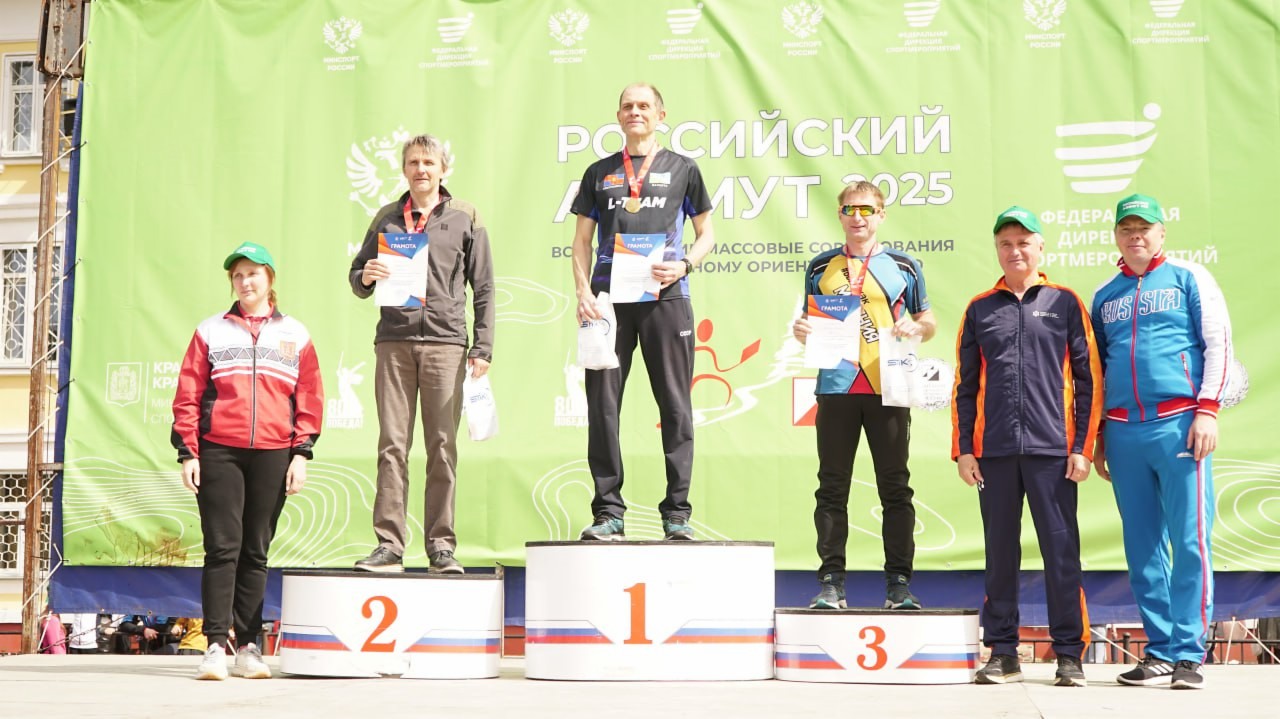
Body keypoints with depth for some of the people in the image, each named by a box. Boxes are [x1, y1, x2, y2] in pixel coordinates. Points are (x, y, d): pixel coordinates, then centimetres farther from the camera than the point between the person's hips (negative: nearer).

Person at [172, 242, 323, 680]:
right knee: (222, 547, -6)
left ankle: (248, 646, 10)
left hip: (273, 455, 1)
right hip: (218, 452, -1)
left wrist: (302, 454, 1)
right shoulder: (211, 332, 11)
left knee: (256, 551, 5)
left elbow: (309, 399, 10)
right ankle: (216, 646, -4)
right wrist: (188, 452, -1)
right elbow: (188, 396, 7)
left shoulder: (295, 336, 13)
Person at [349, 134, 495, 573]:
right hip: (394, 340, 2)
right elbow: (357, 279, 18)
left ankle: (441, 545, 6)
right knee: (392, 445, -1)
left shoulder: (464, 218, 10)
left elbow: (483, 287, 8)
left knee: (442, 447, 0)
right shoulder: (386, 219, 15)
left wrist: (483, 348, 1)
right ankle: (389, 545, 1)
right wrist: (366, 277, -6)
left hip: (445, 342, -1)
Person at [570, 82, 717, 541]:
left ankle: (677, 513, 6)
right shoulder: (600, 173, 15)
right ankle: (608, 512, 5)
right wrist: (583, 291, -2)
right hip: (608, 298, 1)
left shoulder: (682, 169, 11)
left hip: (665, 297, -1)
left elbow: (706, 234, 14)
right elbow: (582, 240, 13)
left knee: (675, 406, -1)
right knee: (602, 404, -1)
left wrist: (684, 266, -6)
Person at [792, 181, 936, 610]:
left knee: (895, 488, 2)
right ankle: (831, 582, 8)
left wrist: (916, 327, -8)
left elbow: (928, 323, 14)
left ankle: (898, 584, 8)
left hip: (888, 388, -1)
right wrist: (801, 332, -3)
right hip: (836, 388, 1)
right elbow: (812, 323, 19)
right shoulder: (821, 268, 12)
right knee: (832, 488, 2)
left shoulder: (903, 267, 9)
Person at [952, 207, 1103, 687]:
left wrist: (1084, 446, -3)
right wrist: (962, 449, 5)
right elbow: (965, 385, 13)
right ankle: (1003, 654, 13)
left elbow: (1088, 378, 4)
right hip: (994, 451, 2)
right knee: (1000, 553, 6)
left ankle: (1070, 655, 7)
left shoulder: (1064, 302, 7)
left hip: (1052, 449, -2)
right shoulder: (980, 309, 13)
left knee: (1061, 551, -1)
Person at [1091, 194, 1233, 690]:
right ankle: (1160, 652, 9)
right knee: (1143, 547, 4)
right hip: (1123, 430, 4)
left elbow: (1218, 344, 1)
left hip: (1178, 424, -4)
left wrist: (1207, 409, -9)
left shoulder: (1189, 278, 8)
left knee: (1189, 542, -6)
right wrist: (1096, 435, 16)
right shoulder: (1104, 296, 18)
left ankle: (1189, 654, -2)